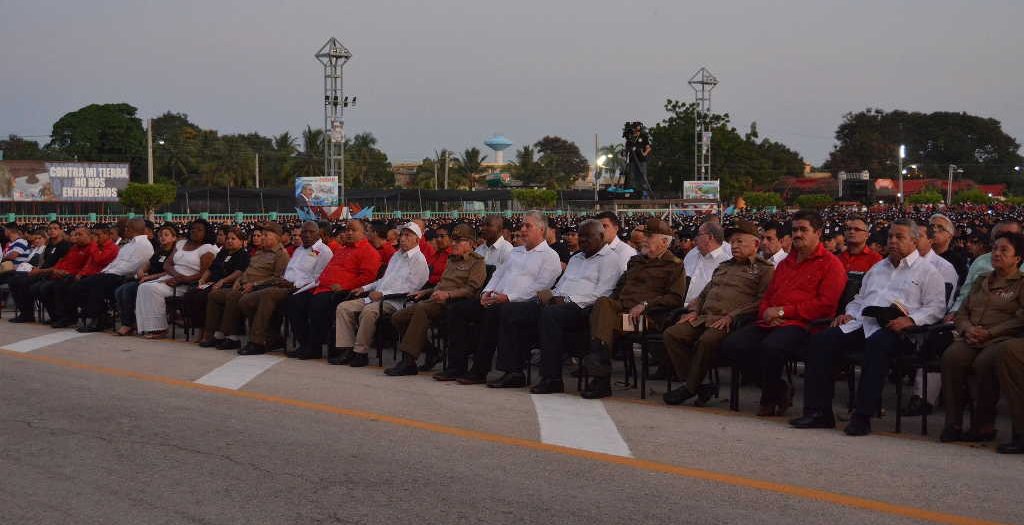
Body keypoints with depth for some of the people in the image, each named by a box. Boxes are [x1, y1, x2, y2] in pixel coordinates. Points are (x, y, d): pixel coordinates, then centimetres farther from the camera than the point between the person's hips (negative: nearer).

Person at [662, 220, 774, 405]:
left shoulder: (764, 270, 7)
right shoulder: (723, 267, 32)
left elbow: (762, 301, -8)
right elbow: (704, 293, 35)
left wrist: (732, 316, -17)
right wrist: (693, 311, 13)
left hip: (731, 322, -7)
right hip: (703, 317, 7)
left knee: (708, 340, -37)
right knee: (671, 334, -16)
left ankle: (690, 387, -21)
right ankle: (696, 386, -17)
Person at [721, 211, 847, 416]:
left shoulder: (830, 264, 3)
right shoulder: (785, 263, 28)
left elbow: (826, 305, -10)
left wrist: (783, 311, -10)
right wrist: (766, 312, 3)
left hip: (800, 325, -7)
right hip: (770, 323, 8)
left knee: (771, 346, -38)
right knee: (731, 345, -17)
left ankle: (769, 399, -10)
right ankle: (779, 388, -4)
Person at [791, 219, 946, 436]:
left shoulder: (926, 270, 12)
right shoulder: (877, 268, 32)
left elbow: (936, 307, 1)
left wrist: (910, 320, -15)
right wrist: (849, 314, 13)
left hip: (890, 328, -6)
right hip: (860, 322, 6)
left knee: (876, 344, -40)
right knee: (820, 342, -17)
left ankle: (862, 417, -39)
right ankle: (818, 412, -19)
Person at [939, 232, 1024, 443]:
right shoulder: (982, 281, 29)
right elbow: (962, 312, 24)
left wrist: (989, 333, -13)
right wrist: (967, 329, 0)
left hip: (1000, 339, -4)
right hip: (971, 339, 5)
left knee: (985, 362, -37)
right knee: (951, 357, -29)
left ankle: (983, 426, -25)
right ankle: (953, 423, -28)